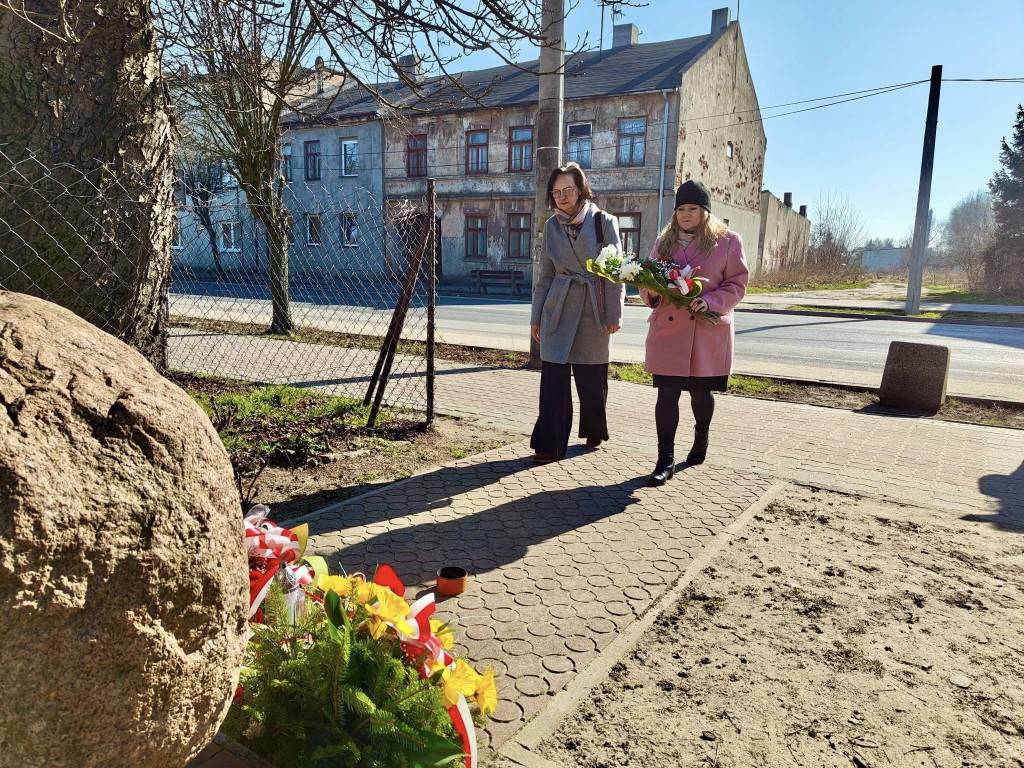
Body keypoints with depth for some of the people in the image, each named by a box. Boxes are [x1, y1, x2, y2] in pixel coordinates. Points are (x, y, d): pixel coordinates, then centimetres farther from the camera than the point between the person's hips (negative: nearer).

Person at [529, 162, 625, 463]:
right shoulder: (552, 226, 7)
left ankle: (594, 432, 32)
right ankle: (550, 444, 5)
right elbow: (545, 274, 11)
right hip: (558, 311, 2)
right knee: (553, 377, -3)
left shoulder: (604, 222, -3)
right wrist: (536, 317, 10)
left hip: (594, 311, -2)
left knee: (592, 379, 9)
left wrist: (613, 315, -5)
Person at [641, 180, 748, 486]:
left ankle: (701, 439, 40)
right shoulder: (664, 241, 11)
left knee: (700, 392, 12)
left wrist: (710, 302, -18)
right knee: (667, 393, -3)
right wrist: (652, 293, -9)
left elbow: (737, 284, -1)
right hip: (667, 330, 2)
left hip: (708, 332, -2)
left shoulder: (728, 241, 1)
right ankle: (665, 460, 1)